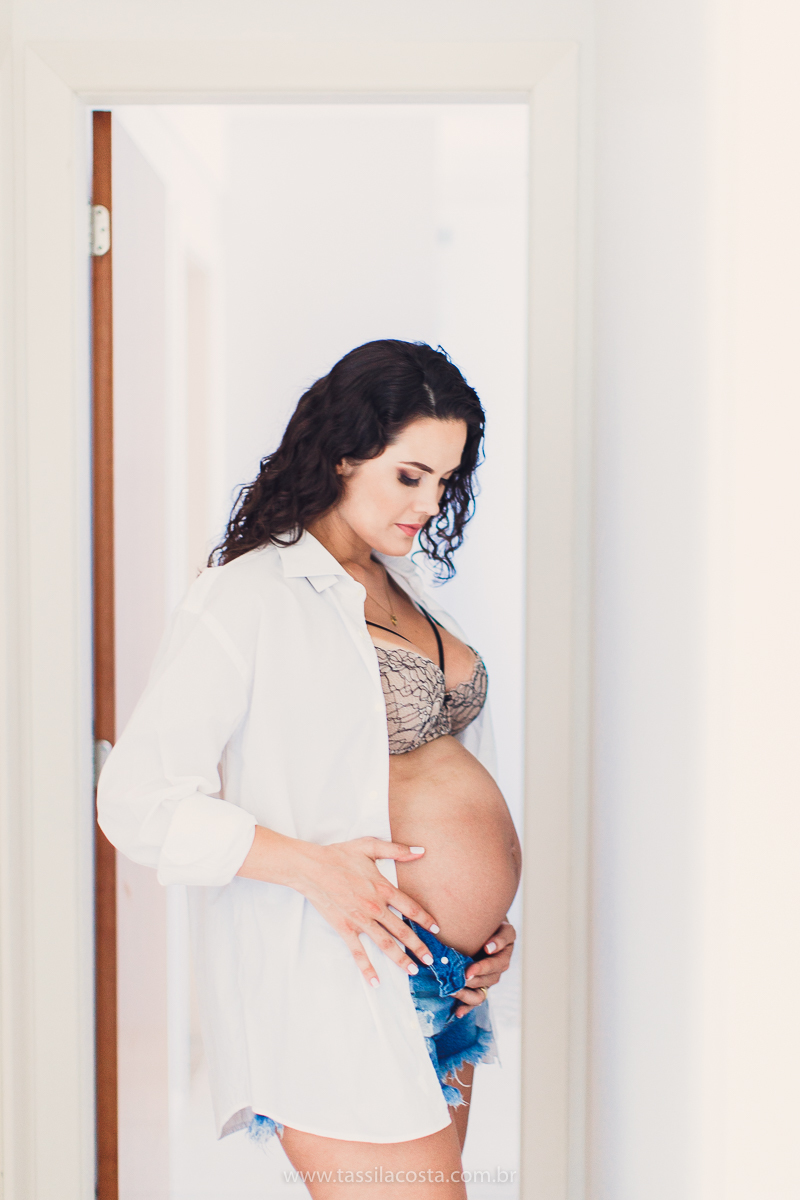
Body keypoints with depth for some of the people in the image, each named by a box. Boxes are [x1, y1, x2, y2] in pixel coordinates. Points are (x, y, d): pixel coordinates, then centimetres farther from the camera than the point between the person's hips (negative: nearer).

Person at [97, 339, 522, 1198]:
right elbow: (138, 801, -14)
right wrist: (313, 865, -21)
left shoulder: (401, 588, 14)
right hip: (339, 977, -8)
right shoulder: (249, 597, -10)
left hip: (447, 983, 8)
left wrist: (486, 916, 11)